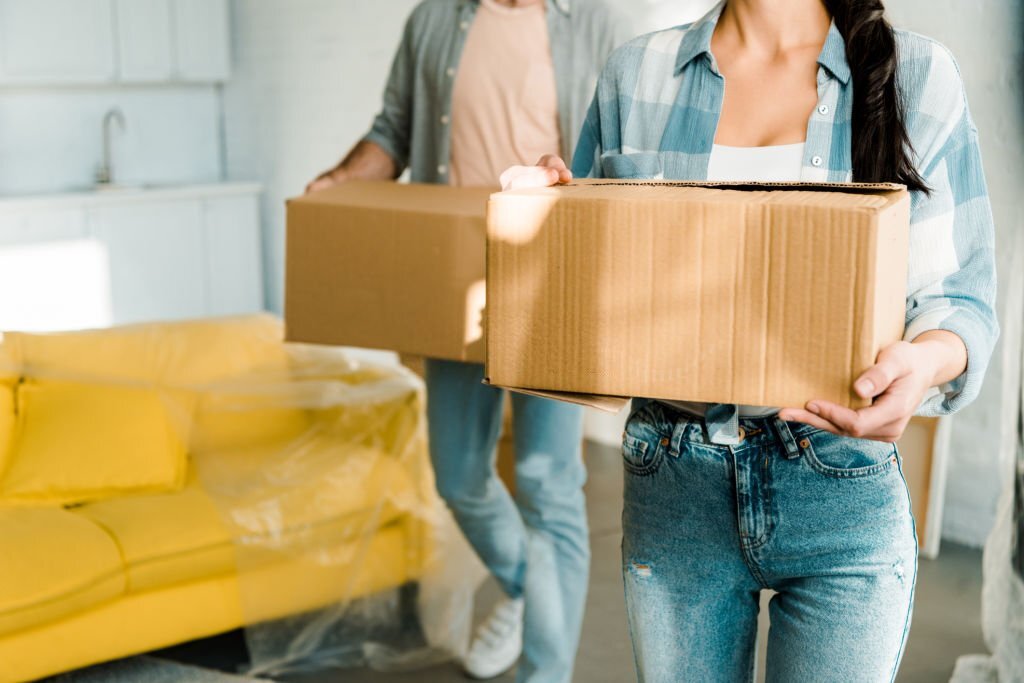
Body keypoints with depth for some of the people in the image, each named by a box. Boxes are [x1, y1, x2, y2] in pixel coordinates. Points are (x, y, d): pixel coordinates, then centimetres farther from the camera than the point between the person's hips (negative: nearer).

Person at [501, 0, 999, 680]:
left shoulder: (918, 75, -1)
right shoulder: (636, 74, 5)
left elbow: (963, 296, -1)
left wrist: (926, 359, -24)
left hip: (842, 491, -1)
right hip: (673, 483, 2)